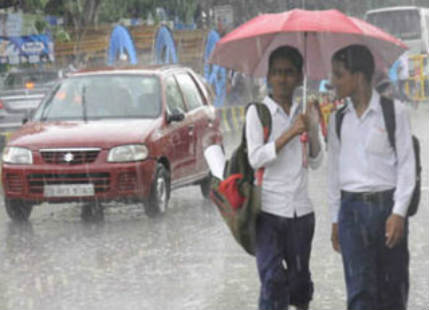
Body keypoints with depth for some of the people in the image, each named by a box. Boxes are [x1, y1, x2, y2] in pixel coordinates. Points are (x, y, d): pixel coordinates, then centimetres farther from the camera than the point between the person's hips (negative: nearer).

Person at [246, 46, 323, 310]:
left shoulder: (303, 112, 10)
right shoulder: (258, 112, -2)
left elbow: (316, 162, 7)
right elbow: (256, 158, -13)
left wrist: (313, 130, -9)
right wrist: (290, 134, -18)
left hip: (300, 208, 4)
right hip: (268, 209, -4)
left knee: (300, 274, 12)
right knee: (272, 278, -10)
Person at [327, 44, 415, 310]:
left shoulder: (394, 112, -1)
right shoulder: (339, 119, 10)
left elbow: (406, 165, -2)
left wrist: (398, 212, -10)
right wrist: (335, 218, 12)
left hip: (387, 205, -2)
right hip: (352, 208, 2)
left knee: (393, 288, 3)